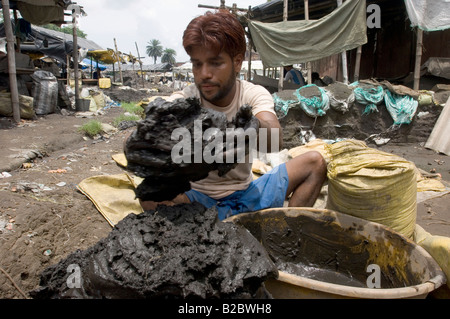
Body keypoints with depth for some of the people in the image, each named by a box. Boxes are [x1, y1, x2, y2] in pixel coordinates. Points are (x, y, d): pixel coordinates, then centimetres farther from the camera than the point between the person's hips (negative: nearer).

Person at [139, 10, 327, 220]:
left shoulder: (255, 94, -9)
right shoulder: (181, 102, -12)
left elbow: (275, 141, -30)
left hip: (246, 196, 3)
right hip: (199, 200, -2)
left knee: (314, 162, -7)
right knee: (151, 198, -32)